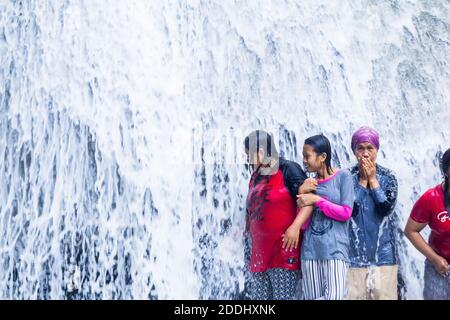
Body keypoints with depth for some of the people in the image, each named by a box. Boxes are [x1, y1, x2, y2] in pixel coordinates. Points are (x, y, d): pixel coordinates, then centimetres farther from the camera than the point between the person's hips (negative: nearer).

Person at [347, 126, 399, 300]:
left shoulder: (387, 176, 4)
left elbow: (386, 208, -11)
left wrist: (372, 179, -7)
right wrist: (362, 180, -8)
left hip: (383, 250, 1)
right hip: (355, 250, -1)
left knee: (383, 293, 2)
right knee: (354, 293, -1)